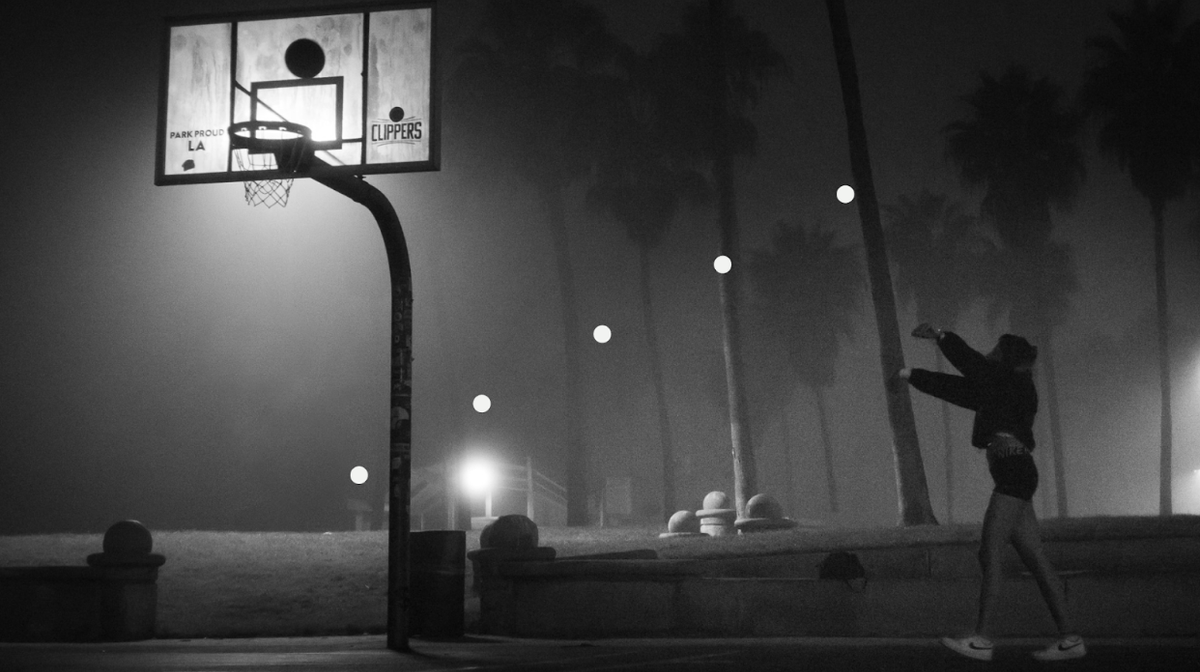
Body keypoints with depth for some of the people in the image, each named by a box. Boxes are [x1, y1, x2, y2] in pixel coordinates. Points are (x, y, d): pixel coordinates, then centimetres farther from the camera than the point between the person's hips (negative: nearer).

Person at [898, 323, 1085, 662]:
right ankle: (1070, 638, 5)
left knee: (989, 554, -11)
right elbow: (957, 386, 25)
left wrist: (940, 336, -8)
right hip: (1015, 477, 9)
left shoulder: (1016, 383, -2)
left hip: (1014, 472, -9)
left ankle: (982, 640, -13)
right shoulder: (996, 389, 21)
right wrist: (913, 376, 28)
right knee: (1036, 560, 6)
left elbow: (974, 366, -12)